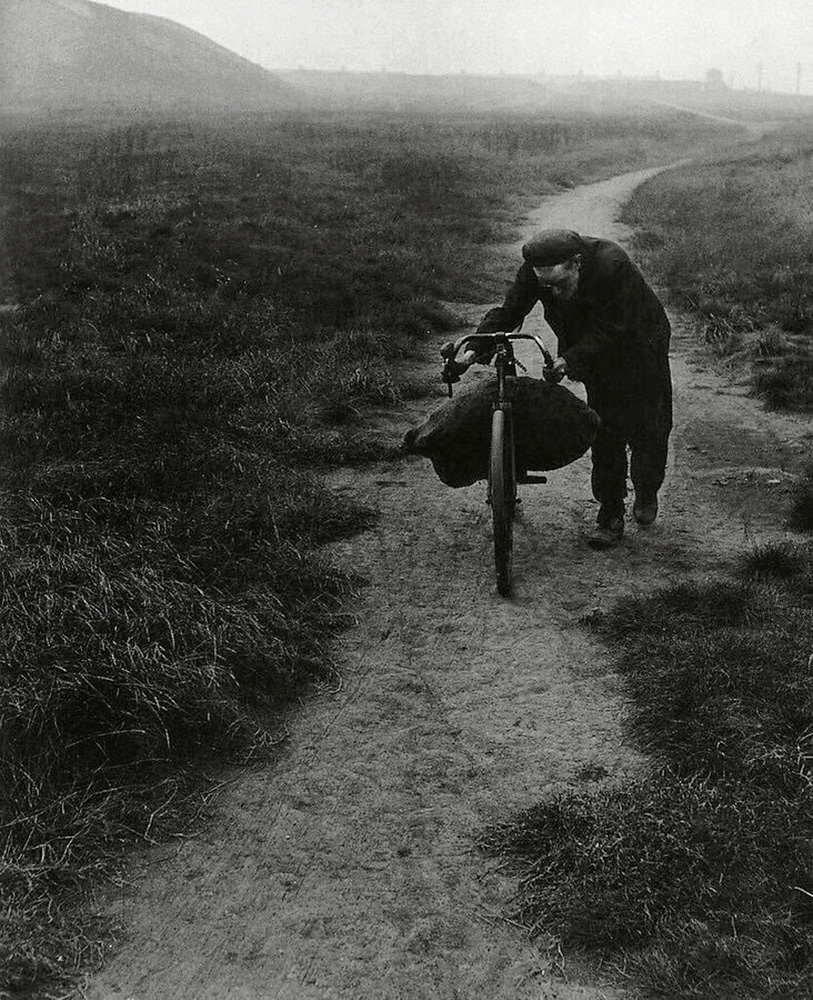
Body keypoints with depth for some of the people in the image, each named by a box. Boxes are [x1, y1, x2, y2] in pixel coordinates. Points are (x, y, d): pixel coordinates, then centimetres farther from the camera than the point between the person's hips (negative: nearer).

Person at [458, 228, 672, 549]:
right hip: (596, 354, 4)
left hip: (639, 347, -4)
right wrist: (476, 348, -31)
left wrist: (571, 358, -40)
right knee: (605, 431, 0)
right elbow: (508, 311, -17)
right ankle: (611, 516, 7)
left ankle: (647, 494, 33)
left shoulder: (613, 265, -38)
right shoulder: (533, 270, -23)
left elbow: (612, 330, -32)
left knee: (647, 429, 6)